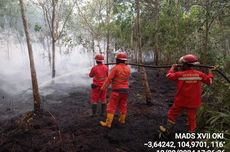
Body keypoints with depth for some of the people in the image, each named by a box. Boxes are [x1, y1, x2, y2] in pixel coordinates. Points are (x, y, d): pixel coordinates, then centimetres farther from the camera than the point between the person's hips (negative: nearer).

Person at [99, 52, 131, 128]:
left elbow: (109, 79, -13)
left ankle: (108, 123, 4)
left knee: (111, 107, 1)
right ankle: (122, 120, 34)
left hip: (116, 91, -6)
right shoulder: (128, 68, 3)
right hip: (125, 90, 6)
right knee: (123, 106, 19)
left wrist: (103, 87, -3)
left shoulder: (115, 68, -15)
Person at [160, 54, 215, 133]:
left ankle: (168, 129, 25)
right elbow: (209, 81, 4)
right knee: (192, 118, 15)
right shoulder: (199, 74, -9)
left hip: (181, 101, -2)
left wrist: (173, 67, 12)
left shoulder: (180, 74, -17)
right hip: (193, 102, 3)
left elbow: (169, 75, -4)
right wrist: (210, 71, 20)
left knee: (172, 114, 15)